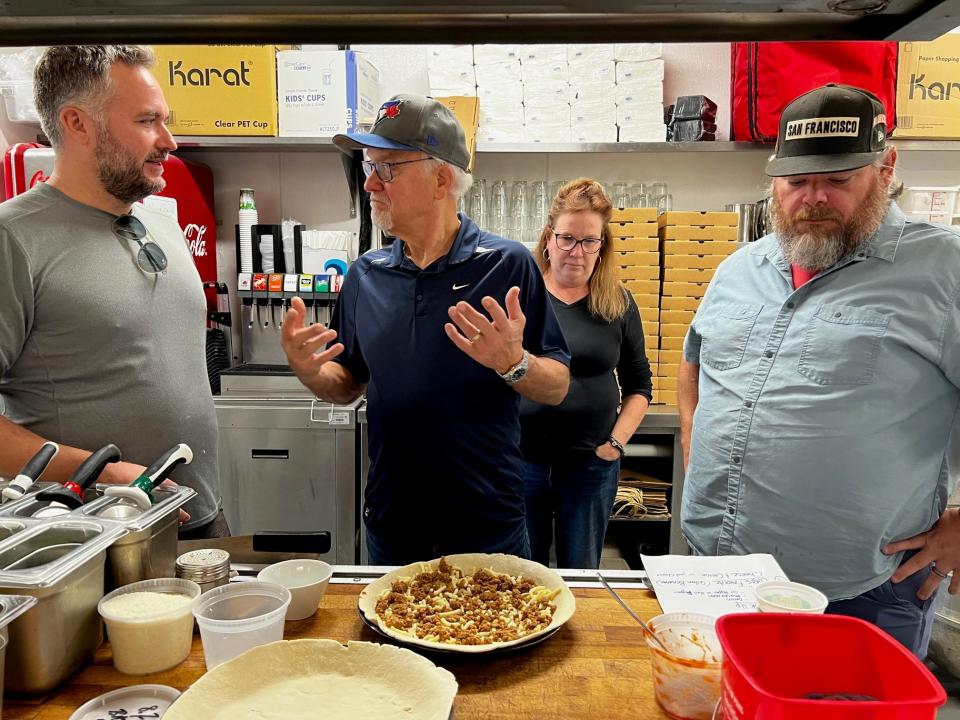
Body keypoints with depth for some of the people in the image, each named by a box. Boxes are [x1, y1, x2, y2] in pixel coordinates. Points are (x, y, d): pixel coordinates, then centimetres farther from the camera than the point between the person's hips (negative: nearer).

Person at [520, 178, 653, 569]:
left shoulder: (618, 302, 2)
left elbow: (639, 385, 9)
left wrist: (616, 442, 0)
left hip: (591, 463, 1)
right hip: (521, 458, -1)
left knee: (582, 573, 15)